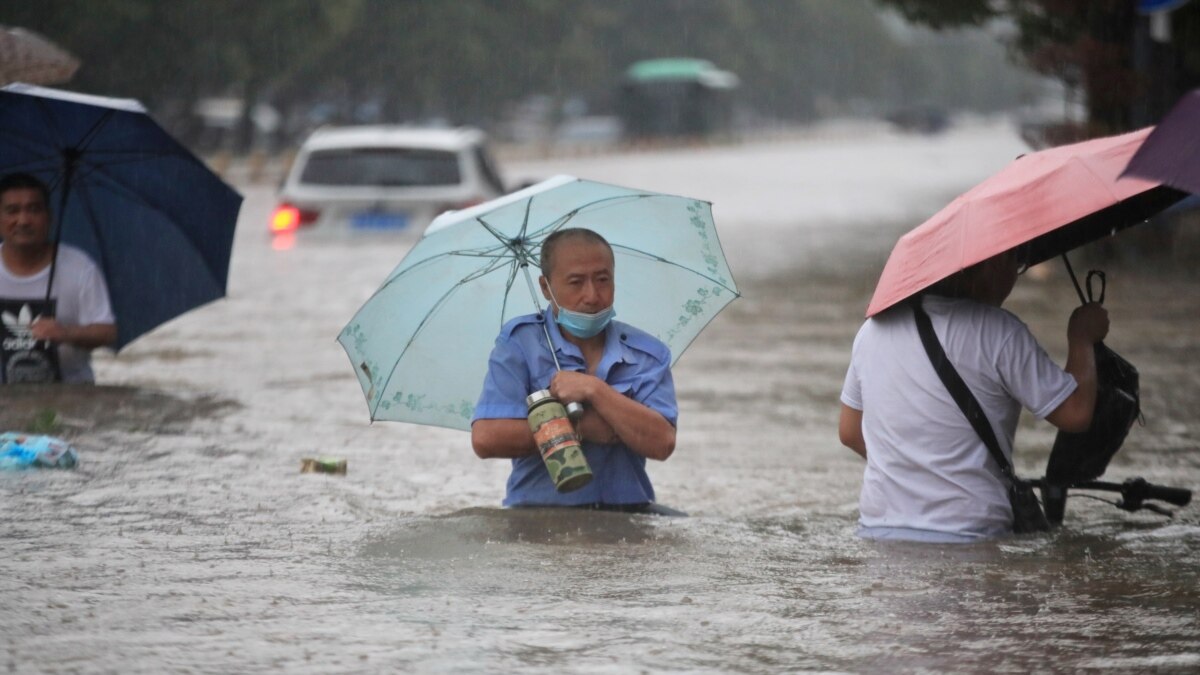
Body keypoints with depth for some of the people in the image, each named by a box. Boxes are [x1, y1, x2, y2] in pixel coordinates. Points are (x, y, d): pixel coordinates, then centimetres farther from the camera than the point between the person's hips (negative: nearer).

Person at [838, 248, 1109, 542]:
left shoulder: (874, 327, 12)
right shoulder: (999, 333, -7)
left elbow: (849, 432, 21)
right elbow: (1075, 413, -3)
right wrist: (1081, 338, 13)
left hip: (877, 529, 6)